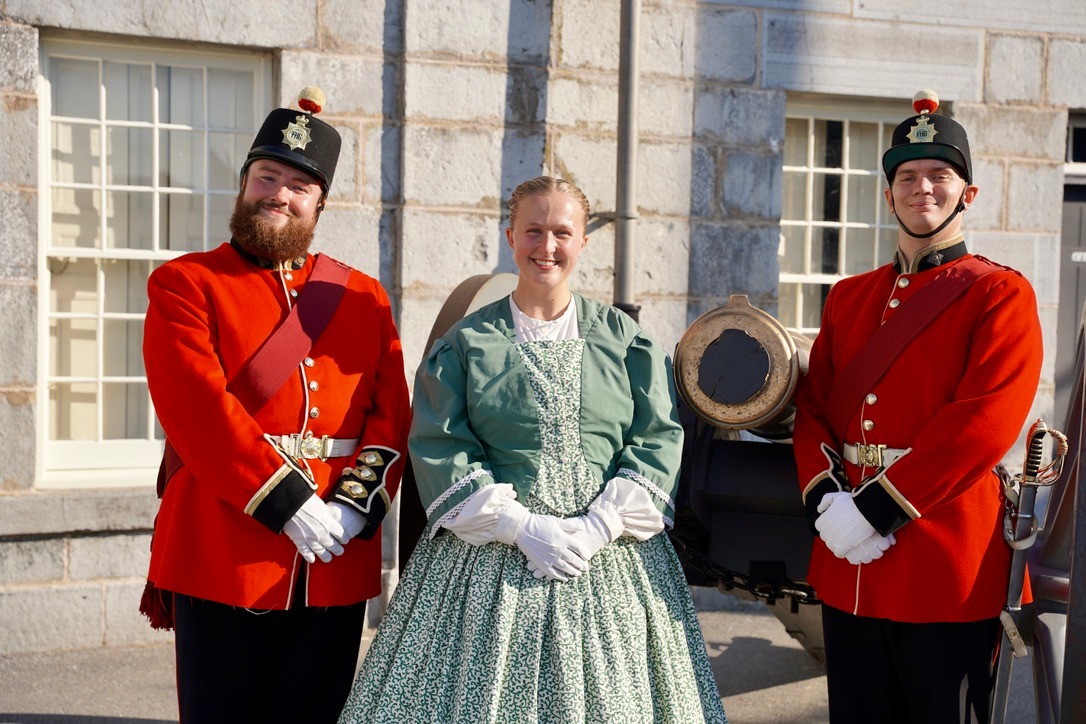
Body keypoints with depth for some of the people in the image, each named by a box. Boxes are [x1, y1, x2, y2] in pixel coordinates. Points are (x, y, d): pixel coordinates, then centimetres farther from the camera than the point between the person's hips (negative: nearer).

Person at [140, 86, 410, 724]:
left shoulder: (365, 298, 11)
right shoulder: (185, 284, 0)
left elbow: (392, 417, 3)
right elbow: (200, 410, -13)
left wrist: (353, 509, -13)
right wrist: (290, 505, -19)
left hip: (337, 568, 4)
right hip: (221, 561, -3)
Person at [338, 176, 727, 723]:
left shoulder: (622, 338, 7)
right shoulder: (468, 341, 4)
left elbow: (658, 439, 1)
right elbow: (438, 447, -4)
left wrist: (597, 527, -11)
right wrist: (520, 525, -14)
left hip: (609, 560, 1)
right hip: (489, 562, -1)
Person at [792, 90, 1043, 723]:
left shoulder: (1002, 294, -4)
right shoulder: (849, 297, 13)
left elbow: (986, 421, -17)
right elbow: (813, 405, 8)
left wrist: (876, 508, -20)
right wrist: (826, 500, -11)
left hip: (948, 567, -5)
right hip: (846, 566, 5)